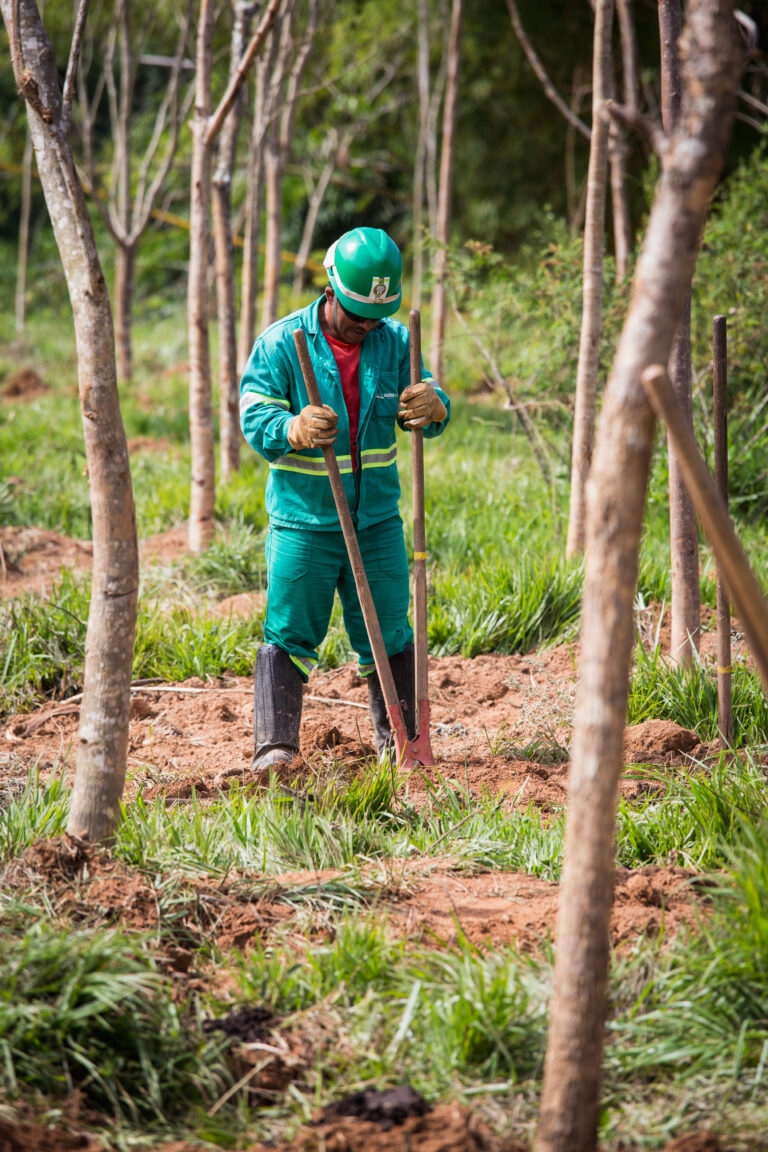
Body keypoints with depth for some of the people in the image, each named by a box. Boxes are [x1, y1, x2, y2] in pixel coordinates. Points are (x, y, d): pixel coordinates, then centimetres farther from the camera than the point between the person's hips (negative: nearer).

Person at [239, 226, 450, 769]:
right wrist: (293, 430, -35)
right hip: (304, 522, -3)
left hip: (377, 520, 3)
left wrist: (432, 405, -25)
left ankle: (399, 740, 24)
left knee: (388, 634, 10)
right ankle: (275, 747, 1)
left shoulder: (394, 339, 3)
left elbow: (428, 399, 1)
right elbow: (255, 419, -12)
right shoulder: (281, 343, -8)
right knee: (288, 635, -3)